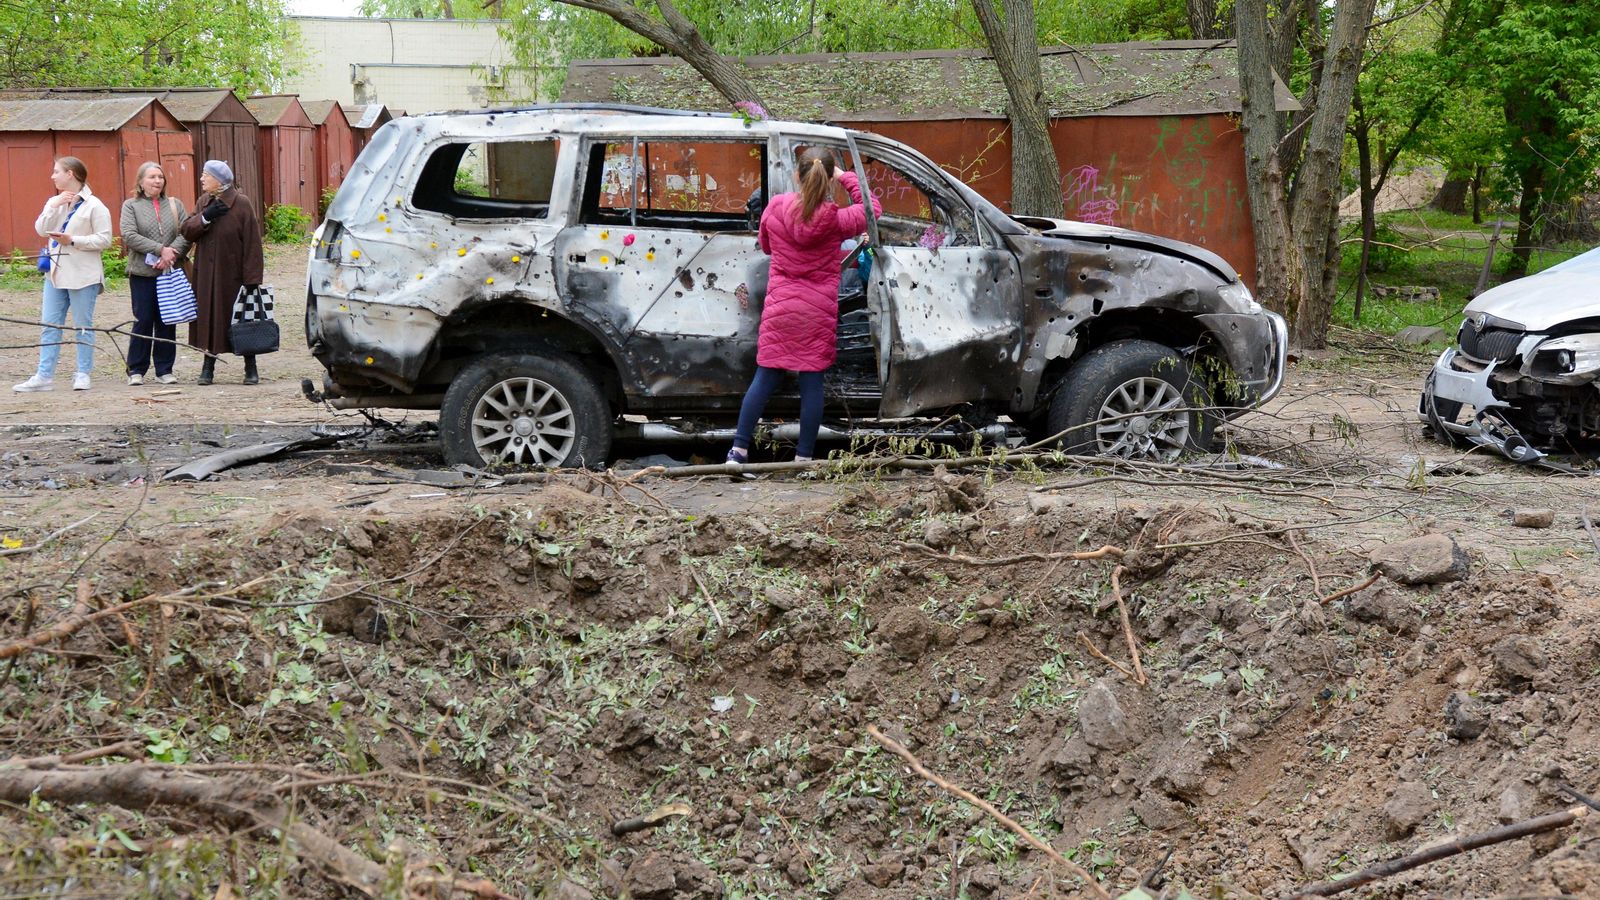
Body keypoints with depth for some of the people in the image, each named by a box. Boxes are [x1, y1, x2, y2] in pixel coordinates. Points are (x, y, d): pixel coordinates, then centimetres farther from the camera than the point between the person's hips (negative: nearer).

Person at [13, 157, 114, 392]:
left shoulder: (94, 206, -5)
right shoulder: (54, 202, 14)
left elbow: (104, 239, -11)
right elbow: (41, 230, 1)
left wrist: (73, 240, -18)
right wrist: (54, 206, -10)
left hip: (82, 274, -6)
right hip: (55, 273, 6)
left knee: (83, 326, 2)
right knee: (49, 325, 3)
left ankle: (83, 374, 10)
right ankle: (44, 375, 4)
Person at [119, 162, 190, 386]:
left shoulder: (175, 205, 11)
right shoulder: (131, 206, 4)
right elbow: (129, 236, -9)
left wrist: (171, 254, -15)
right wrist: (160, 249, -16)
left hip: (171, 272, 2)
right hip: (142, 273, -2)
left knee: (167, 322, 4)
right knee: (143, 321, -1)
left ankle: (165, 369, 12)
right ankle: (136, 370, 7)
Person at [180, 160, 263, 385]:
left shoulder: (241, 204, -9)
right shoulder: (203, 203, 9)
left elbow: (252, 243, -12)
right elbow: (185, 231, 2)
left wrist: (252, 279, -16)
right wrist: (204, 218, -15)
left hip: (233, 276, -5)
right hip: (206, 275, 5)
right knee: (209, 321, 5)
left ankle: (251, 369, 14)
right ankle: (208, 368, 13)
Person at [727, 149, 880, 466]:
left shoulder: (775, 208, -3)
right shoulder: (836, 219, -10)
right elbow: (871, 209, 9)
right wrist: (846, 177, 12)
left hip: (779, 308, 2)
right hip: (818, 314, -2)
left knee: (764, 379, 8)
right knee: (812, 383, 4)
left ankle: (739, 449, 6)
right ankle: (804, 456, 7)